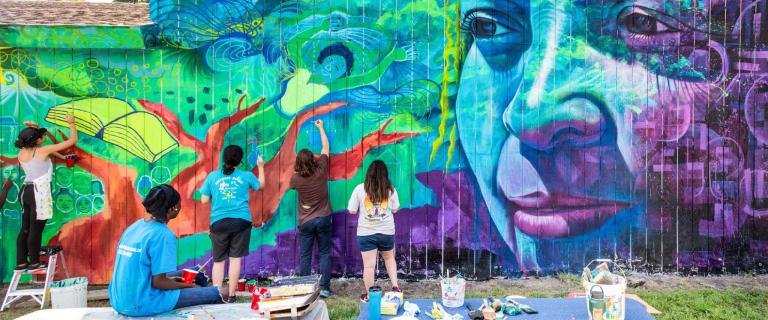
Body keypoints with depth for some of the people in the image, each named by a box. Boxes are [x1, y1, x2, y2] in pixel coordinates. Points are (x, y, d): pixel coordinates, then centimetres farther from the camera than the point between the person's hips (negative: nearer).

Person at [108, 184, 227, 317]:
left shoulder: (134, 227, 7)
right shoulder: (163, 235, -18)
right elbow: (158, 282, -19)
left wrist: (175, 280, 18)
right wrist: (188, 286, -3)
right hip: (142, 305, -9)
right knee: (220, 294, -5)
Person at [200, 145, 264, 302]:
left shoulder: (212, 176, 2)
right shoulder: (246, 176, 3)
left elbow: (204, 200, 5)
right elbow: (260, 184, 23)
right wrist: (261, 167, 36)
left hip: (219, 223, 1)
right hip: (241, 221, 0)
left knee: (218, 260, 9)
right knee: (235, 258, 4)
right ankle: (231, 296, 6)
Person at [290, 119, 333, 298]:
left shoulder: (296, 179, -11)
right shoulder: (321, 171, -10)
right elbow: (326, 147, 4)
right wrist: (321, 128, 16)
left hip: (305, 222, 0)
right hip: (323, 219, 1)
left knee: (305, 256, 7)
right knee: (325, 254, 6)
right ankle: (324, 288, 3)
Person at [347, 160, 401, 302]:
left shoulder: (360, 189, -8)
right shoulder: (390, 189, -3)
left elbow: (352, 211, -3)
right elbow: (395, 209, 8)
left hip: (366, 233, -2)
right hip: (387, 232, 2)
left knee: (369, 265, 5)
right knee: (389, 258, 25)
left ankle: (368, 295, 16)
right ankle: (395, 287, 20)